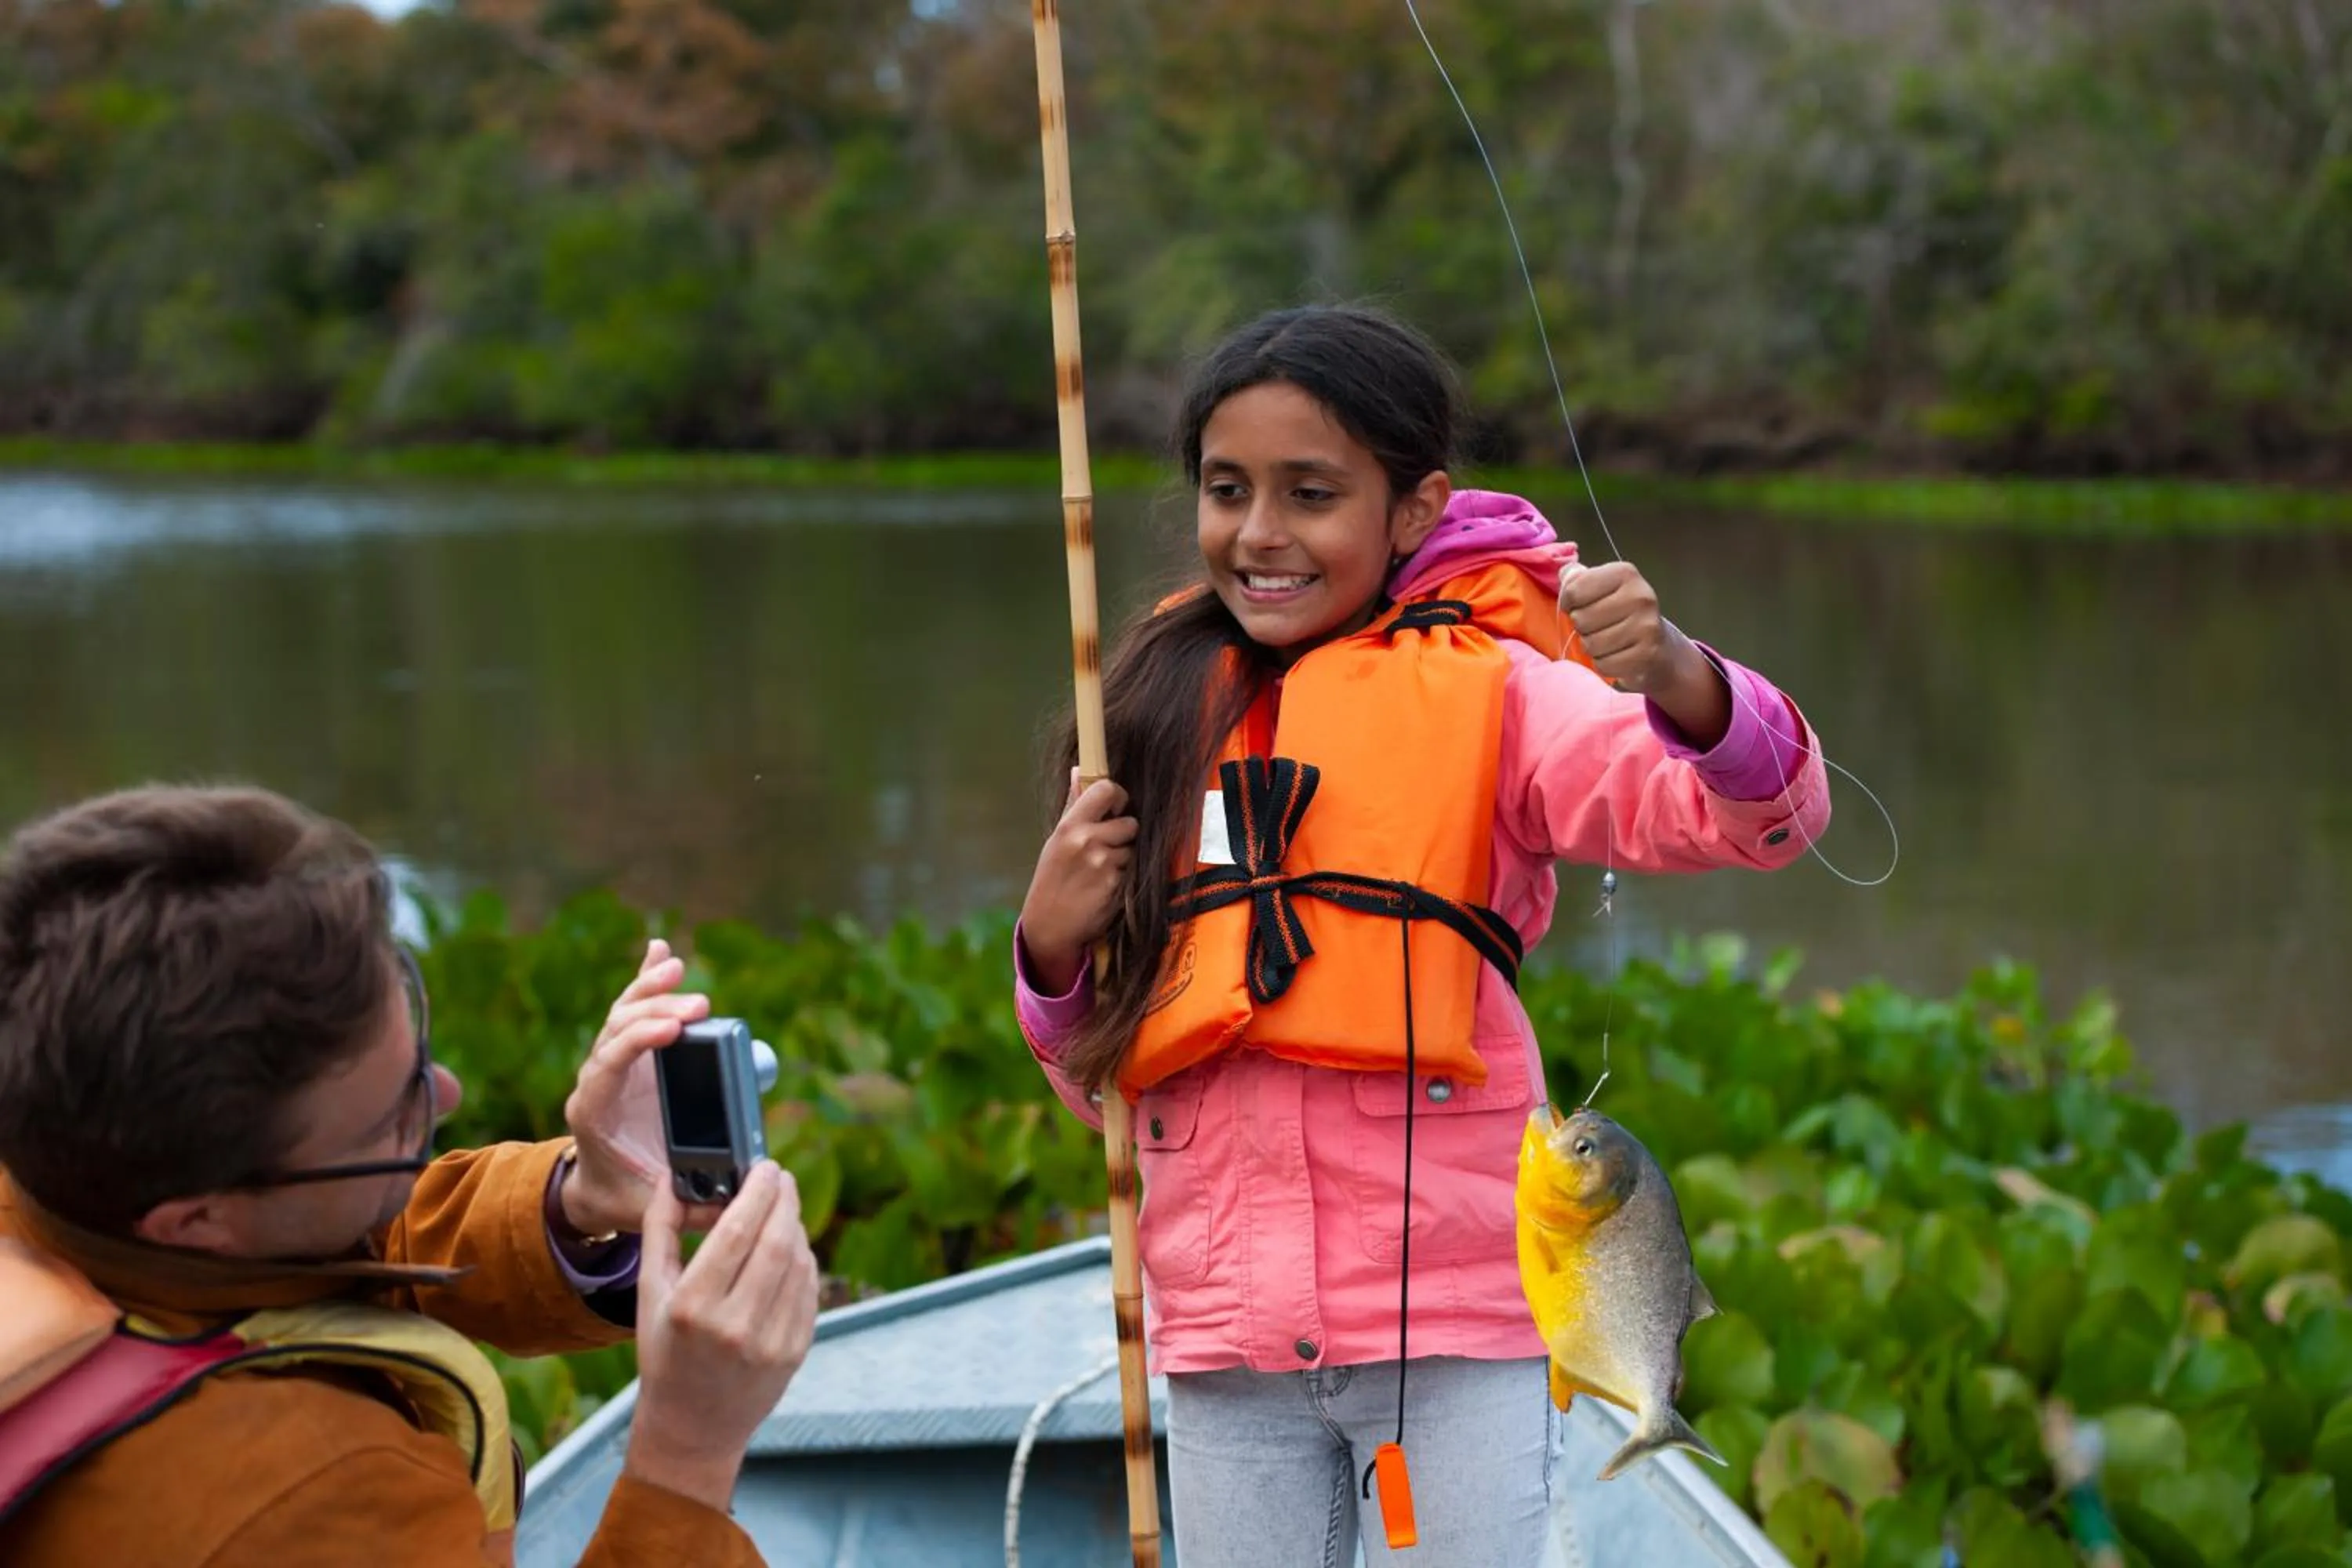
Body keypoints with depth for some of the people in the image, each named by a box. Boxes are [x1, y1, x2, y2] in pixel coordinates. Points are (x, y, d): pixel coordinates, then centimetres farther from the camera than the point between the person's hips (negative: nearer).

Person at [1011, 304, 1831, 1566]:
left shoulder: (1479, 693, -2)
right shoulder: (1167, 725, 10)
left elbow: (1765, 816, -18)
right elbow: (1100, 1075, 16)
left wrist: (1678, 681, -38)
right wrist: (1050, 945, -4)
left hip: (1455, 1318, -4)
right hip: (1226, 1328, 4)